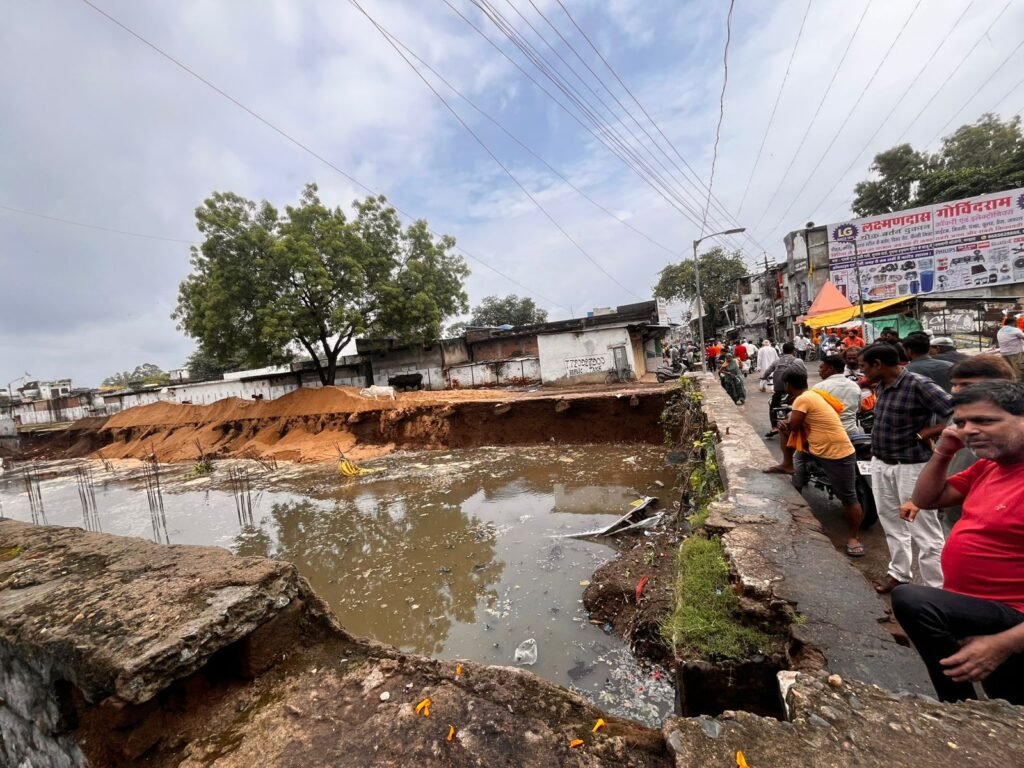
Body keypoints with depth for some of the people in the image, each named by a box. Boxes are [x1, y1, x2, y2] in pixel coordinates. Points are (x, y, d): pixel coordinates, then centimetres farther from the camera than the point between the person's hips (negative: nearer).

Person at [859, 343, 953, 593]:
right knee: (892, 522, 20)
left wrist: (923, 435, -16)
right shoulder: (880, 386, 5)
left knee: (923, 530, 1)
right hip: (880, 464, 8)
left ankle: (937, 589, 14)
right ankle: (898, 572, 36)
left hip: (912, 466, -8)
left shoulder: (919, 385, -18)